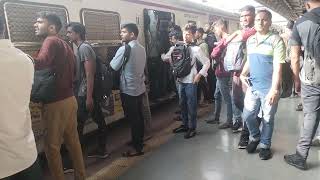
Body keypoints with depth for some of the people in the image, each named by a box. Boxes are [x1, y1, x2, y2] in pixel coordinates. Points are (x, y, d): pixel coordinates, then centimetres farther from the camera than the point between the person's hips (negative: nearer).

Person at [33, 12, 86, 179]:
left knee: (52, 145, 5)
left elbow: (40, 63, -30)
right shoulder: (64, 44, 17)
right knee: (73, 141, 17)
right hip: (70, 99, 9)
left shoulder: (51, 41, -10)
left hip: (56, 103, -9)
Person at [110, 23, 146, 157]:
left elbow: (113, 67, -12)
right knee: (139, 116, 17)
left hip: (128, 89, -8)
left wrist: (108, 62, 7)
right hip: (140, 88, 8)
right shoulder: (142, 48, 7)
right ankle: (139, 141, 31)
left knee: (132, 119, 0)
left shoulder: (124, 49, -17)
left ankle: (137, 148, 9)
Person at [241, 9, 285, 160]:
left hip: (269, 88, -5)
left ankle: (265, 145, 29)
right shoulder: (250, 40, 9)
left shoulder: (276, 40, -10)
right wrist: (243, 74, 2)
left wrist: (274, 89, -22)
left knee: (267, 119, 8)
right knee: (247, 115, 9)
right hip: (252, 86, 5)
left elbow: (277, 67, -15)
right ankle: (255, 137, 36)